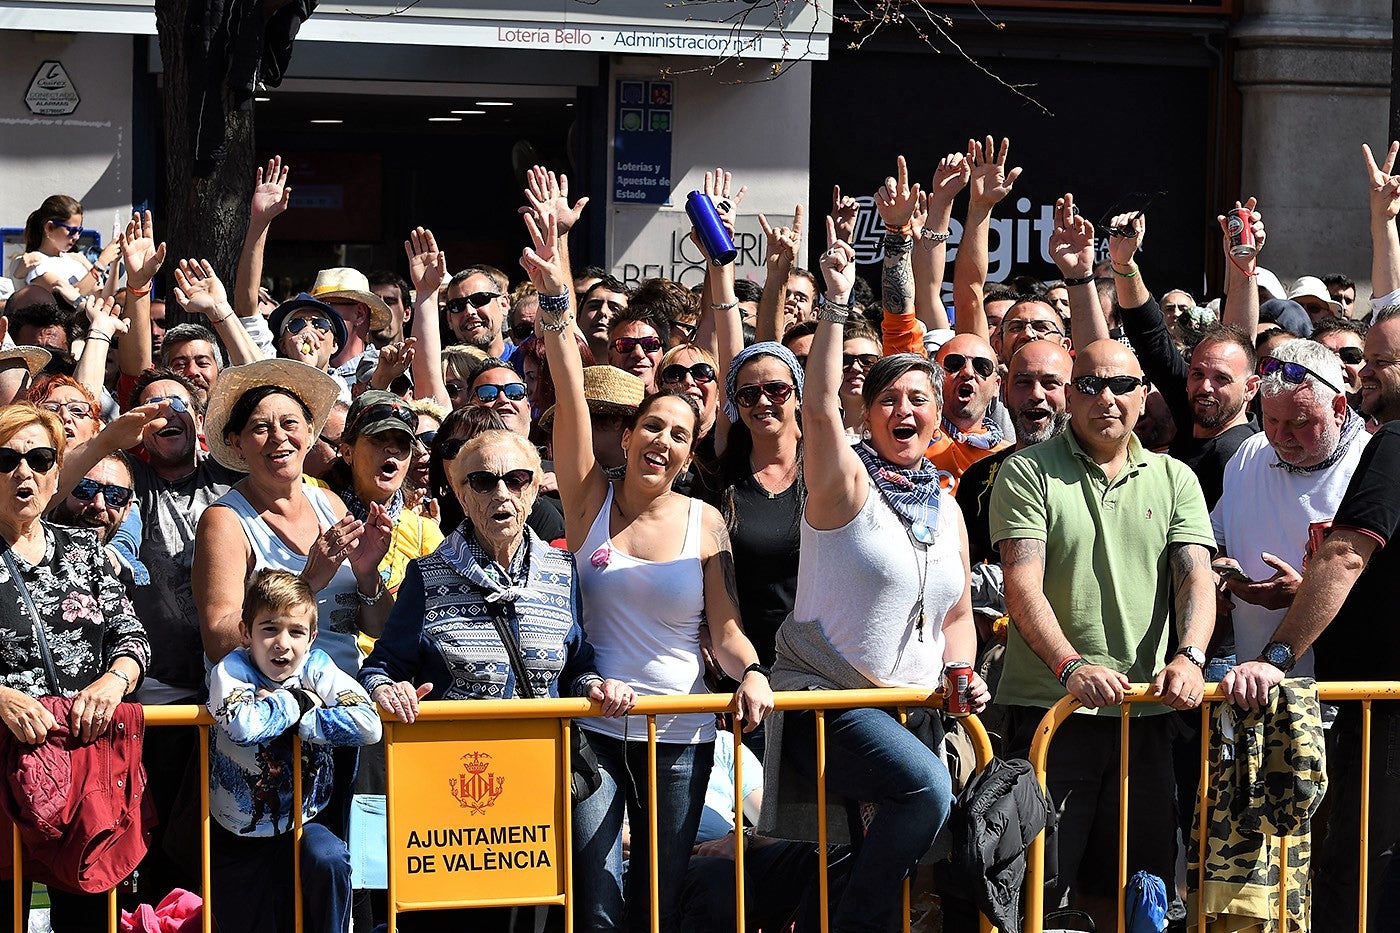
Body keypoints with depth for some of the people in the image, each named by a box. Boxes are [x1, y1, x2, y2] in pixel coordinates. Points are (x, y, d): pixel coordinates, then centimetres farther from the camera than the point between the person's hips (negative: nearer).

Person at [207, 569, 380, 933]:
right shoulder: (232, 669, -13)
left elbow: (368, 724, -22)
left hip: (302, 824, 1)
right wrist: (297, 701, -21)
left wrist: (295, 721, -22)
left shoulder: (316, 667, -7)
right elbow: (243, 725, -36)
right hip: (237, 837, -1)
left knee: (328, 858, -29)